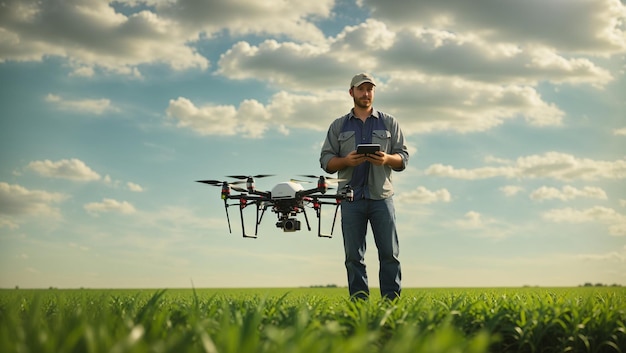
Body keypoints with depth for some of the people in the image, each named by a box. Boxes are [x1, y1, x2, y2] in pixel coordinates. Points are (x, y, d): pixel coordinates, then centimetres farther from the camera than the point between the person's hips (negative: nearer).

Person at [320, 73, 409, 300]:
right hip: (351, 197, 0)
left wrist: (387, 159, -12)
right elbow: (326, 161, 9)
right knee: (354, 256, 0)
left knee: (389, 253, -4)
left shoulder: (389, 123, 14)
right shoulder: (338, 126, 15)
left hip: (381, 196, 0)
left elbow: (403, 158, 10)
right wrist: (346, 160, -11)